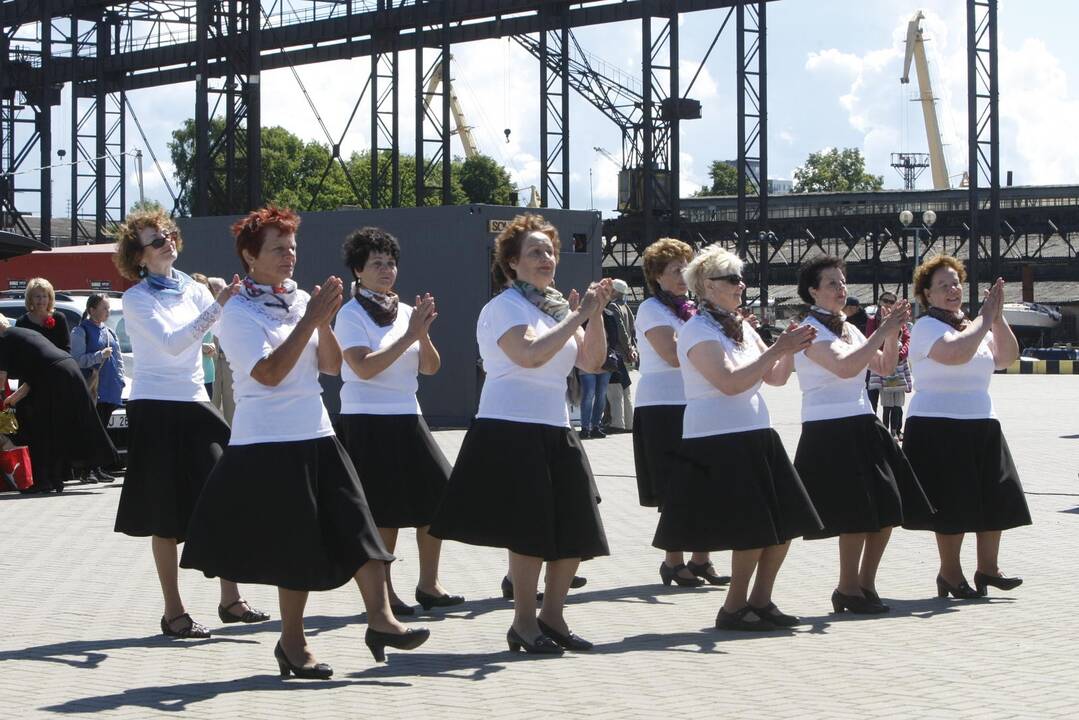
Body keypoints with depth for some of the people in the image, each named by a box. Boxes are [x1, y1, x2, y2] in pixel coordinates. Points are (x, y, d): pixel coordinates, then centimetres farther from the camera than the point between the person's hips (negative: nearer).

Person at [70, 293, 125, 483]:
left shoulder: (110, 332, 18)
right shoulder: (81, 331, -3)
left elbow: (119, 357, 23)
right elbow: (77, 359, -11)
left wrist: (121, 379, 11)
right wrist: (100, 355, -18)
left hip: (111, 389, 6)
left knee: (102, 429, 8)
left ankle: (98, 469, 12)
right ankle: (89, 470, -8)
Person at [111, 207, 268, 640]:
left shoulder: (192, 289, 10)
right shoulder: (137, 299, -6)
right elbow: (171, 342, -20)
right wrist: (216, 306, -26)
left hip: (194, 405, 5)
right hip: (156, 409, -5)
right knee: (168, 517, -1)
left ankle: (230, 599, 8)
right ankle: (173, 613, 6)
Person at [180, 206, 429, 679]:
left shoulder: (302, 300, 10)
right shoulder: (239, 313, -8)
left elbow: (332, 366, 7)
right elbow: (269, 373, -19)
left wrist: (324, 321, -9)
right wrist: (310, 321, -19)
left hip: (315, 436, 6)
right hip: (269, 443, -6)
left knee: (355, 526, -2)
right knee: (295, 545, -1)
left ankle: (380, 619, -2)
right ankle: (292, 643, 11)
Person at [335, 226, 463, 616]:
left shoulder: (406, 312, 10)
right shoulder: (351, 314, -6)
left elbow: (430, 367, 8)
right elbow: (364, 368, -18)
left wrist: (424, 333, -10)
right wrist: (409, 336, -18)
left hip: (406, 417, 6)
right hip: (367, 420, -6)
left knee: (437, 497, 3)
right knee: (384, 513, -4)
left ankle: (428, 584, 13)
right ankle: (383, 593, 7)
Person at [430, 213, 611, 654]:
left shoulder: (557, 306, 15)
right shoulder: (505, 307, -7)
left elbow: (591, 362, 9)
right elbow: (531, 354, -23)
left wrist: (595, 316, -4)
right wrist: (577, 318, -18)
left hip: (555, 431, 8)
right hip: (511, 431, -8)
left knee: (577, 532, 7)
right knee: (531, 531, -8)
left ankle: (552, 615, 19)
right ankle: (524, 624, 3)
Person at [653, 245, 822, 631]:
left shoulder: (741, 327, 14)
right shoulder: (698, 331, -11)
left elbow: (775, 378, 15)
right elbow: (730, 382, -22)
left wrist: (790, 350, -4)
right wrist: (776, 350, -21)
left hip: (755, 437, 9)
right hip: (718, 442, -9)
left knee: (784, 525, 6)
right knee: (753, 530, -10)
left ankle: (760, 601, 18)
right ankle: (734, 608, 3)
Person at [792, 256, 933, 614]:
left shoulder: (849, 329, 16)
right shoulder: (812, 330, -9)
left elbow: (884, 367, 15)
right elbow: (844, 367, -23)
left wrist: (893, 333, 0)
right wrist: (882, 331, -22)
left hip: (862, 427, 8)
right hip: (830, 432, -8)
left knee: (887, 510, 5)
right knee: (857, 513, -12)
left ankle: (866, 585, 16)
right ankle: (848, 588, 0)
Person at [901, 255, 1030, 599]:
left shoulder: (972, 326, 15)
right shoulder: (926, 326, -8)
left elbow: (1007, 357, 6)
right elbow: (956, 352, -26)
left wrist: (997, 317, -5)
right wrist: (985, 318, -15)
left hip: (981, 425, 7)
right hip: (938, 427, -7)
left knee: (995, 499, 6)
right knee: (954, 504, -5)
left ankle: (987, 568, 16)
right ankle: (950, 573, 6)